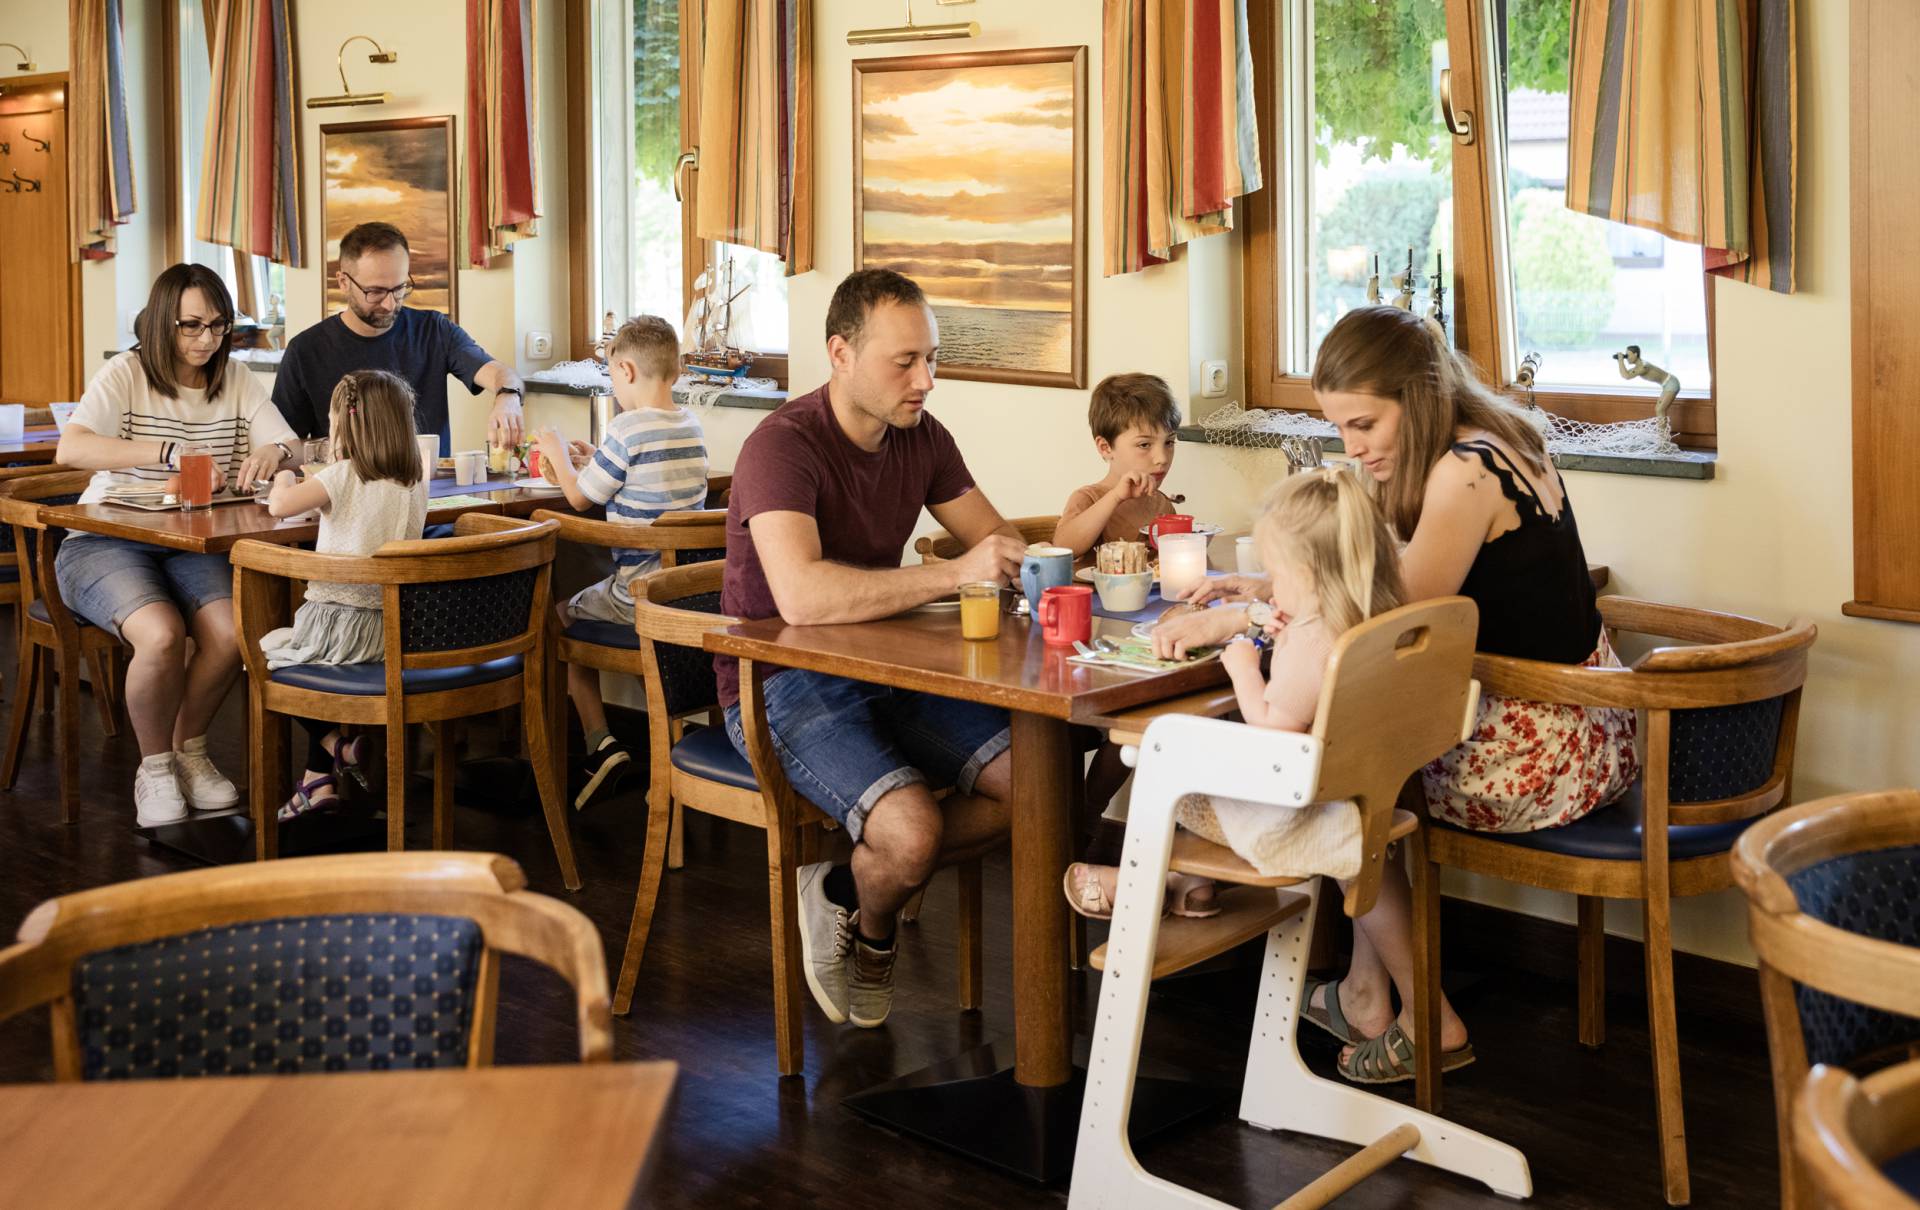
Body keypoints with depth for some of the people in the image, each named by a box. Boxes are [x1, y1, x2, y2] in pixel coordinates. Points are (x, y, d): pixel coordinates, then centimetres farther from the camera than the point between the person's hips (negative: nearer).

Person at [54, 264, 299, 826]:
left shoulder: (235, 379, 8)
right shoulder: (126, 374, -8)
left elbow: (289, 445, 5)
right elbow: (70, 449, -24)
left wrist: (270, 454, -21)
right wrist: (169, 452, -34)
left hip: (191, 546, 4)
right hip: (105, 544, -4)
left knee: (230, 633, -25)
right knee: (161, 635, -32)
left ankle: (189, 751, 3)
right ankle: (154, 767, -5)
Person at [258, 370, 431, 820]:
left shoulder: (343, 476, -13)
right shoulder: (415, 481, 5)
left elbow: (280, 505, -19)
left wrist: (285, 479, 2)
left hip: (339, 622, -6)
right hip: (393, 627, 6)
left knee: (264, 653, 20)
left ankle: (337, 747, 11)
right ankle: (318, 778, 25)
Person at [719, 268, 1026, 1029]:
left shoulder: (920, 437, 4)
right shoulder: (784, 446, -21)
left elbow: (997, 537, 12)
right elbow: (801, 597, -36)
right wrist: (954, 574, -33)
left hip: (882, 668, 8)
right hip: (783, 687, -7)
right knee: (911, 829, -29)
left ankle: (848, 892, 7)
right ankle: (873, 926, 9)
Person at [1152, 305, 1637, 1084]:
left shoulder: (1465, 473, -21)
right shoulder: (1493, 447, 10)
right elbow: (1389, 587, 16)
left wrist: (1236, 621, -17)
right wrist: (1276, 588, 7)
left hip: (1543, 750, -10)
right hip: (1573, 726, 10)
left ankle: (1427, 1021, 15)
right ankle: (1365, 993, 21)